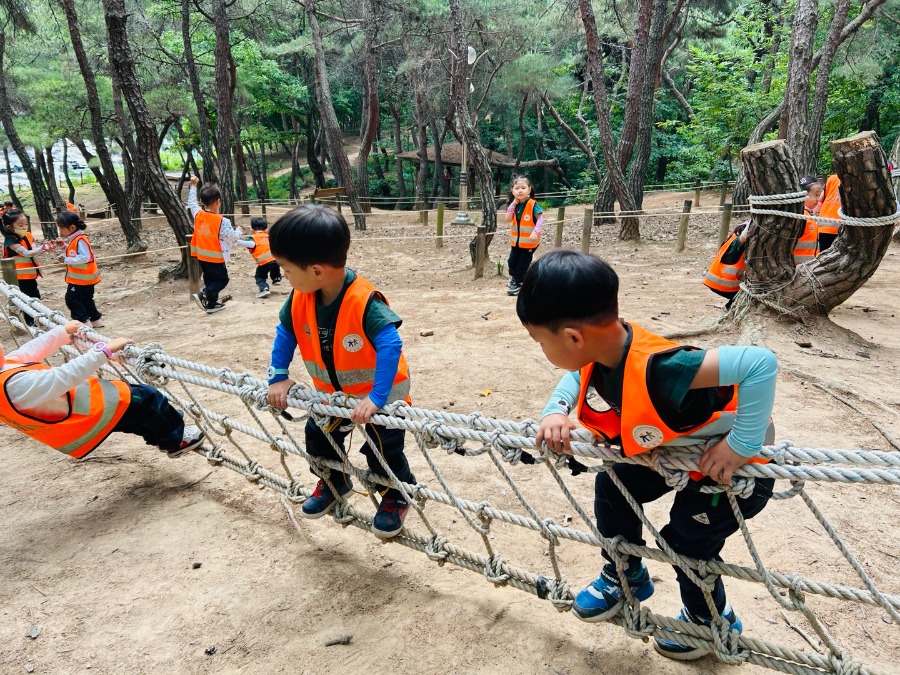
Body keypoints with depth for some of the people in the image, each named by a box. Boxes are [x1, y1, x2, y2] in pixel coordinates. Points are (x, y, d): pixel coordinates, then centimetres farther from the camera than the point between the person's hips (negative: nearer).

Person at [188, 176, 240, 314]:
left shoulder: (198, 214, -2)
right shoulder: (222, 221, -18)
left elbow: (191, 203, 17)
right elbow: (232, 236, -12)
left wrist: (193, 186, 24)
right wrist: (239, 231, 10)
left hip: (202, 256, 7)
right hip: (215, 257, -7)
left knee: (210, 279, 17)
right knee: (222, 279, 4)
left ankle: (212, 304, 20)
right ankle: (204, 295, -14)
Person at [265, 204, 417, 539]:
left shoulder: (364, 301, -38)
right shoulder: (301, 297, -16)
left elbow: (390, 345, -40)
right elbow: (285, 332, -1)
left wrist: (376, 398, -42)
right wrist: (278, 377, -5)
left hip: (381, 392, -6)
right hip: (333, 391, 7)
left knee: (382, 452, 2)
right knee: (318, 437, 17)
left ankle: (397, 498, 31)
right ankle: (334, 483, 45)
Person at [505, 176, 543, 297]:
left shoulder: (533, 204, -17)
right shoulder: (514, 204, 0)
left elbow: (540, 219, -17)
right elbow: (508, 219, -9)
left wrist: (535, 232, -31)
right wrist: (513, 204, -16)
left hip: (529, 241, -5)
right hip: (516, 240, 5)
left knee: (523, 264, 4)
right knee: (512, 261, 15)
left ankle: (519, 283, 18)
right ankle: (513, 280, 37)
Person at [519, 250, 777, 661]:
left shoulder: (656, 369, -44)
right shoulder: (602, 348, -19)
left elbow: (761, 364, -48)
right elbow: (577, 374, 5)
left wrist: (740, 446, -39)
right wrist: (556, 412, -13)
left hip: (732, 462, -7)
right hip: (678, 449, 8)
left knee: (687, 542, -1)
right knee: (613, 486, 8)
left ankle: (713, 622, 32)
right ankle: (625, 577, 33)